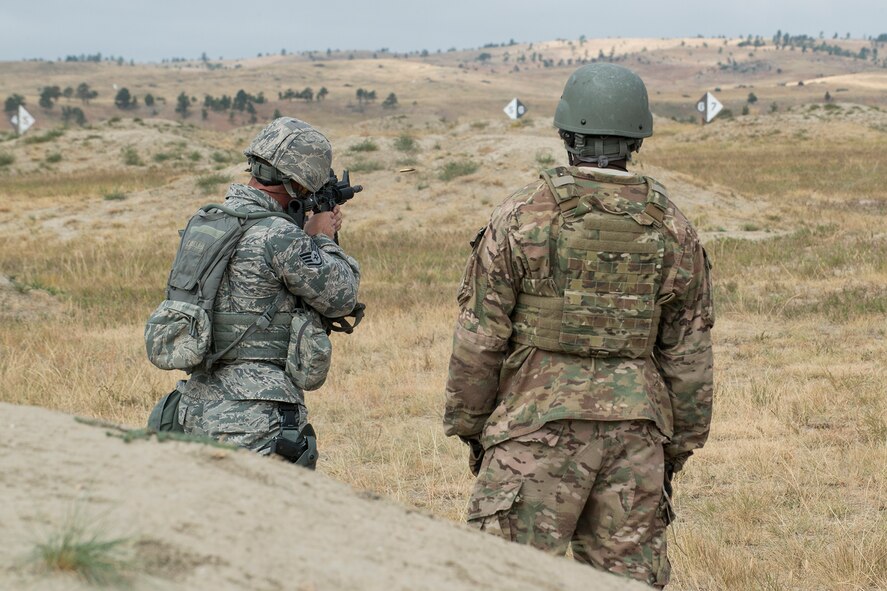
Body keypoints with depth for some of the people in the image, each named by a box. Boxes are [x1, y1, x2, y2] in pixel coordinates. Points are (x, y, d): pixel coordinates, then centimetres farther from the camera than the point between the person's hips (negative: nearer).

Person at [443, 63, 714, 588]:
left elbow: (480, 337, -4)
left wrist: (469, 425, 8)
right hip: (635, 434, 4)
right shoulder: (673, 229, 3)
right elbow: (690, 352, 7)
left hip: (538, 430, -3)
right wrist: (680, 446, 16)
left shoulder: (521, 219, -6)